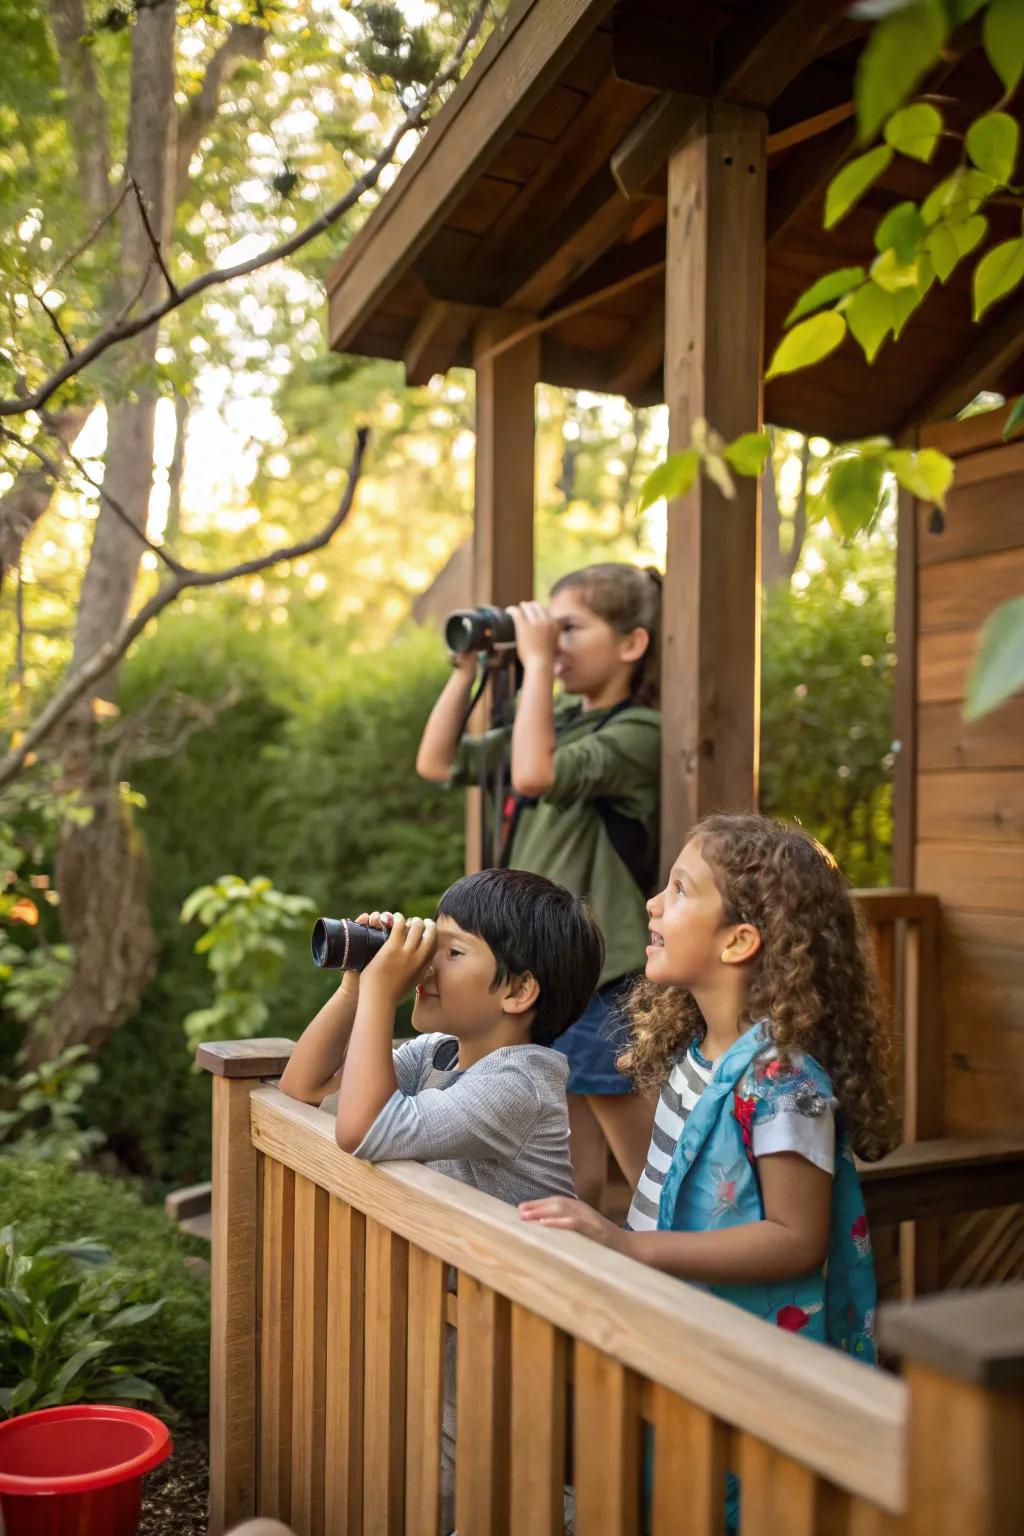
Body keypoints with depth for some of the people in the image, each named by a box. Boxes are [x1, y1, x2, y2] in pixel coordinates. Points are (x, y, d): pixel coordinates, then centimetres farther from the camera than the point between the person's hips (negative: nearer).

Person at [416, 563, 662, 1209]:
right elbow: (438, 762, 15)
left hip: (604, 983, -8)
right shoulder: (557, 721, 11)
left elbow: (534, 774, -30)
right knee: (570, 1183, 17)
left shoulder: (637, 733, -12)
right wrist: (467, 667, 6)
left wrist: (538, 662, -20)